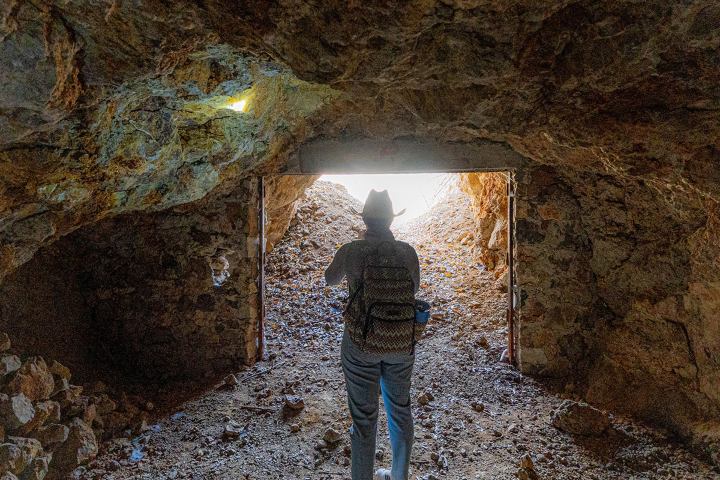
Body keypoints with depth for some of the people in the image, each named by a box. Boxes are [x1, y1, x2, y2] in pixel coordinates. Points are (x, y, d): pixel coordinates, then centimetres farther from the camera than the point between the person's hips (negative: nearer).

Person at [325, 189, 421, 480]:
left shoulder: (350, 251, -12)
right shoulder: (408, 252, -6)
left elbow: (330, 280, 8)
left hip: (362, 344, -3)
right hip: (402, 345, 3)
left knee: (364, 417, 9)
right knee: (399, 409, 21)